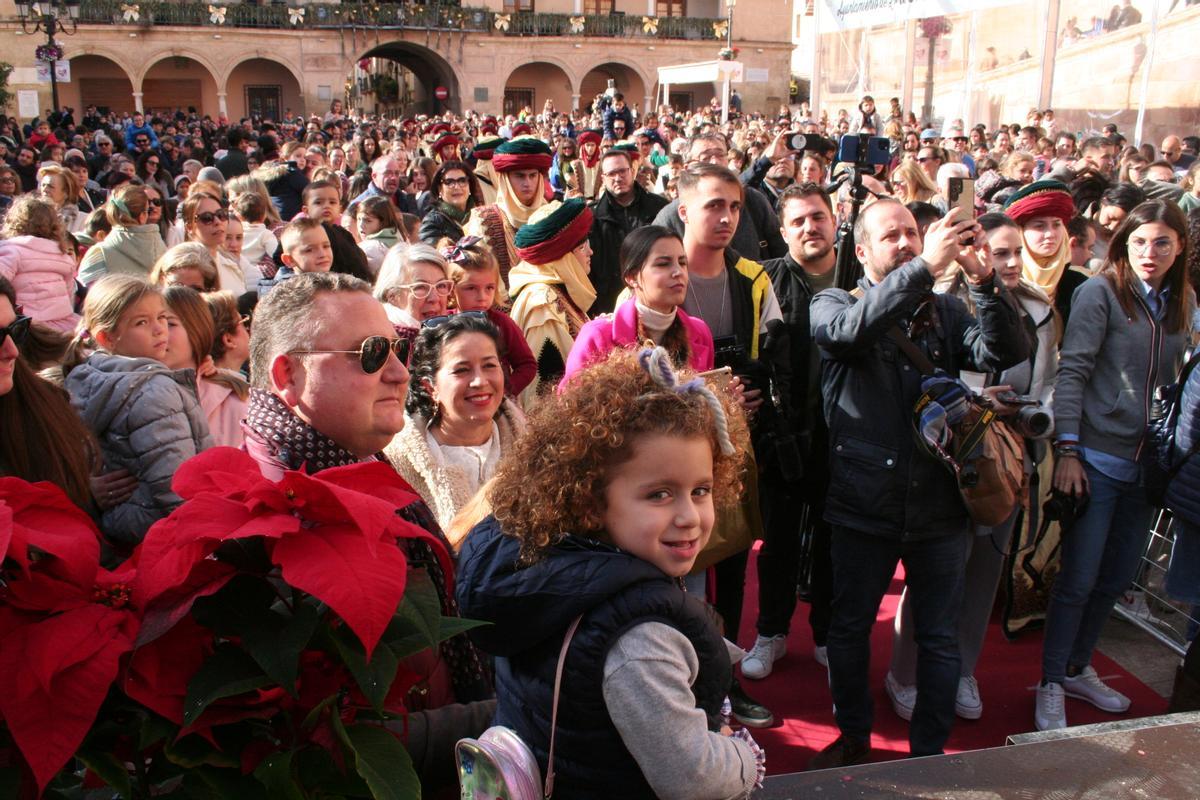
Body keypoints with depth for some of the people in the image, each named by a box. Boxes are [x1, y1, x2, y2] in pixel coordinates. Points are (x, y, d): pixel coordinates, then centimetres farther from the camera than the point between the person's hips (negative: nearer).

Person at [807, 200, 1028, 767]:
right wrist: (926, 266, -32)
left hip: (940, 506, 2)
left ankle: (929, 750, 32)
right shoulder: (832, 304, -1)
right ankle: (853, 736, 36)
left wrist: (982, 278, -23)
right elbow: (853, 329, -25)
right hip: (863, 506, -1)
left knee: (939, 638, 12)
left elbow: (1008, 354, -10)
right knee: (849, 629, 14)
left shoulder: (945, 311, 6)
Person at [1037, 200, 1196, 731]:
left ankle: (1077, 669, 33)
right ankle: (1051, 685, 16)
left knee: (1116, 578, 15)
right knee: (1079, 579, 0)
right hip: (1097, 459, -6)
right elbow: (1071, 372, -13)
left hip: (1145, 463, 6)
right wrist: (1067, 449, -18)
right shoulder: (1101, 291, -9)